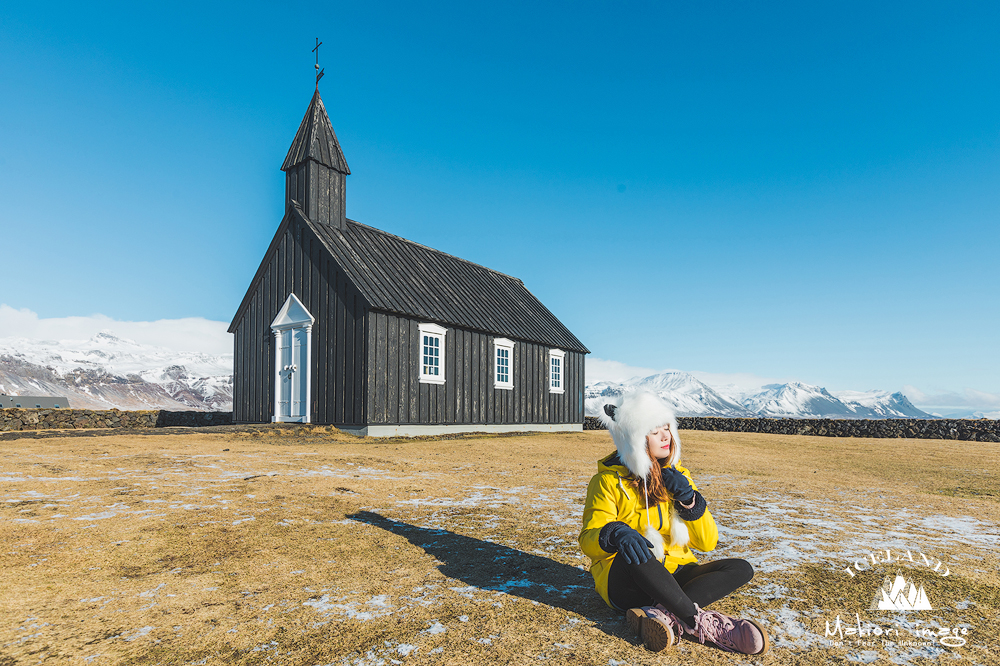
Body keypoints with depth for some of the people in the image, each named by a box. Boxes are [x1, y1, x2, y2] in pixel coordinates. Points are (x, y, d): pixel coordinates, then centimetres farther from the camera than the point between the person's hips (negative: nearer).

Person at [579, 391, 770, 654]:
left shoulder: (677, 475, 7)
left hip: (674, 577, 5)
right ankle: (700, 621, -28)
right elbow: (588, 540, -12)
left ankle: (664, 614, -32)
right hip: (626, 581, -5)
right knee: (634, 551, -37)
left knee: (741, 569, -16)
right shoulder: (609, 481, -6)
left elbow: (707, 542, 6)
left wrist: (689, 500, -12)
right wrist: (615, 534, -35)